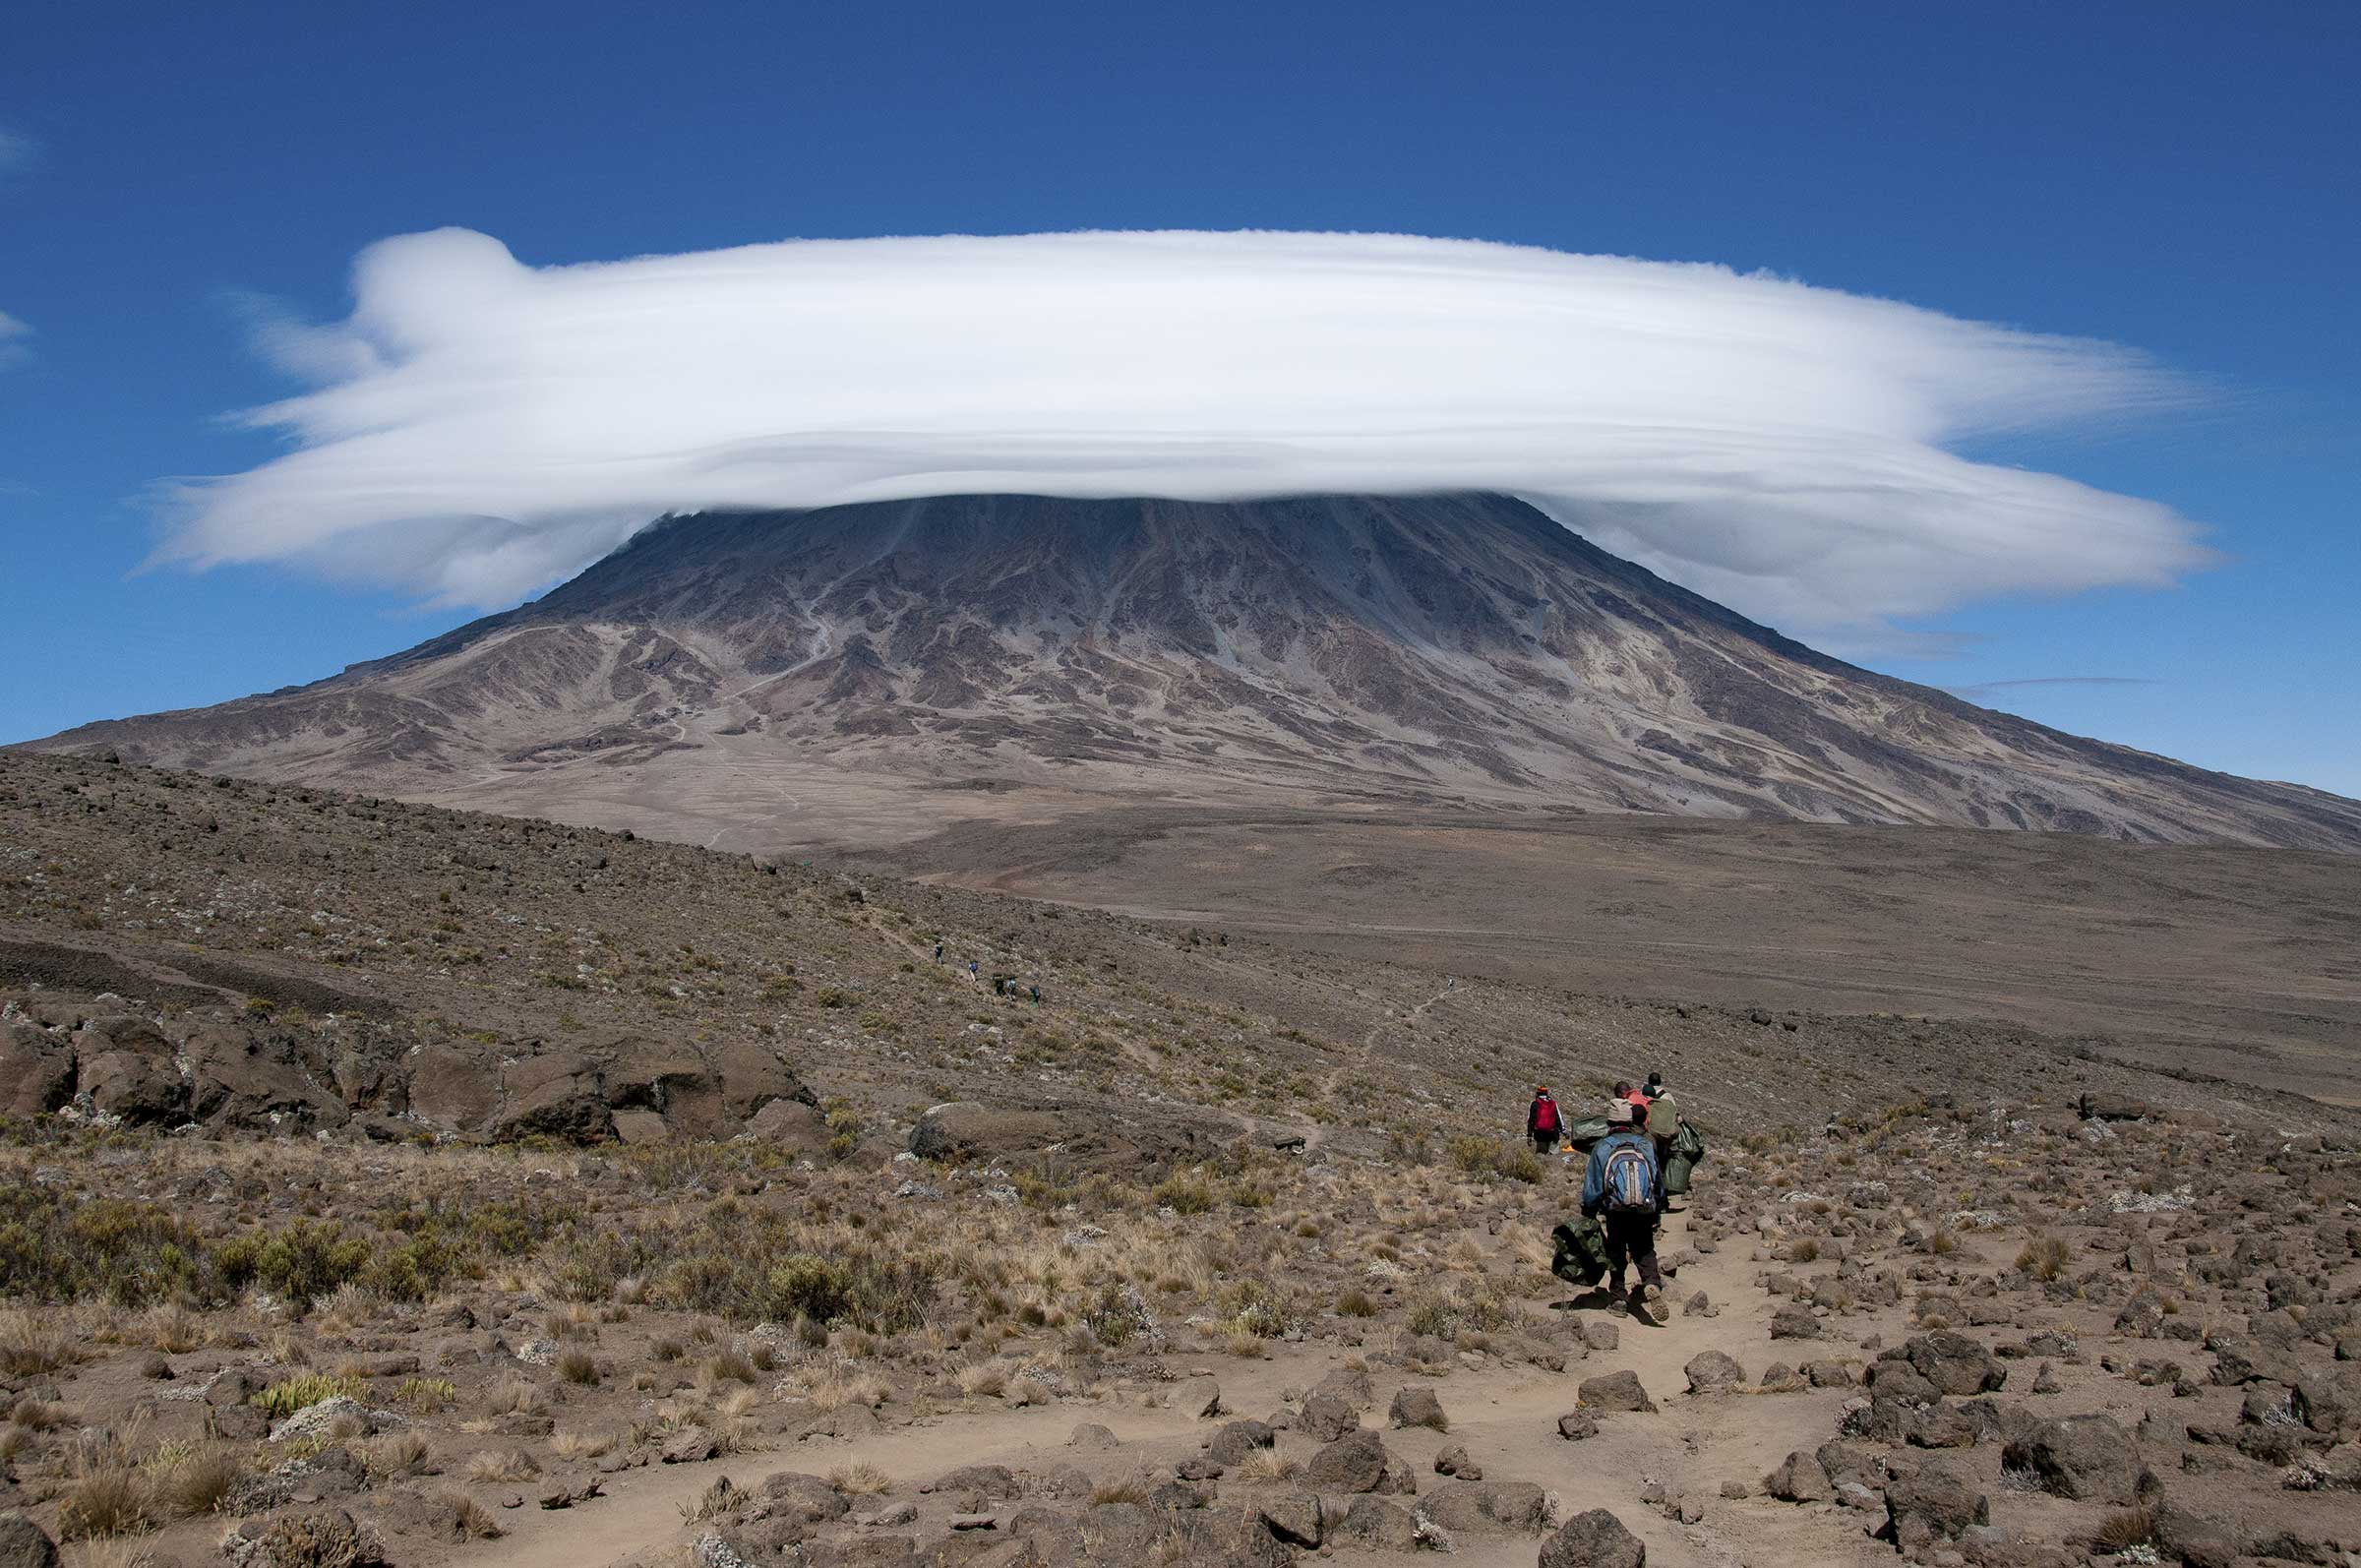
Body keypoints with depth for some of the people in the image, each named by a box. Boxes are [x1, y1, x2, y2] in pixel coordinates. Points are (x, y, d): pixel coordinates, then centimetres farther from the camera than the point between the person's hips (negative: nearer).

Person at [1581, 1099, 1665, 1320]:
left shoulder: (1602, 1148, 2)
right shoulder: (1647, 1146, 9)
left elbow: (1591, 1188, 0)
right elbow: (1660, 1185, 14)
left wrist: (1589, 1216, 10)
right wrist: (1656, 1215, 25)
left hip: (1615, 1211, -1)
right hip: (1645, 1210, 1)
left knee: (1616, 1251, 15)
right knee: (1644, 1250, 11)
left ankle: (1618, 1293, 12)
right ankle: (1652, 1280, -15)